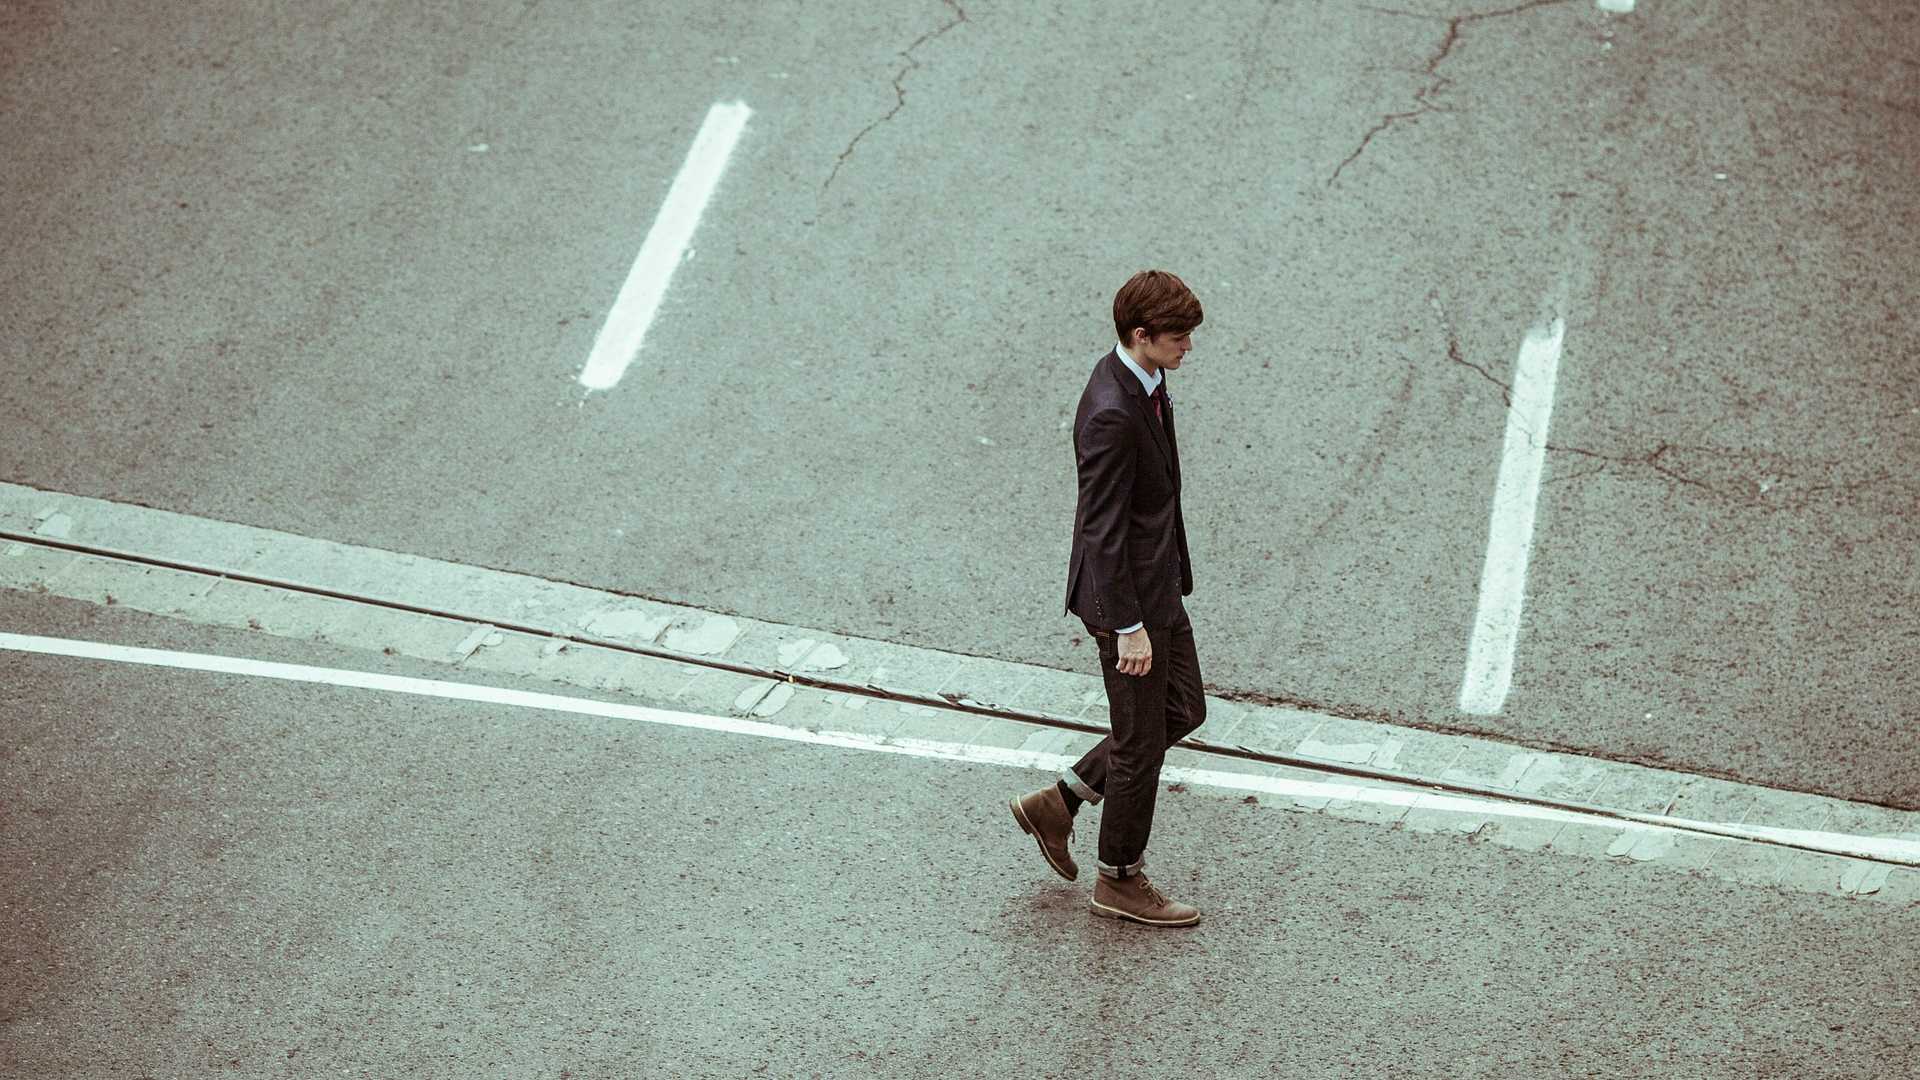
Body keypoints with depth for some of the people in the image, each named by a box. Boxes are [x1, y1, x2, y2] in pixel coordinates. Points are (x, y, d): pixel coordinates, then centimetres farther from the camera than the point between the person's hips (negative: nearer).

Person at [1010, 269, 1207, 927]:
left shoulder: (1143, 382, 3)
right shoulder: (1111, 415, -28)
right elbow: (1103, 530, -26)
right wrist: (1128, 627, -22)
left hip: (1157, 583, 10)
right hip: (1128, 596, -10)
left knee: (1183, 710, 21)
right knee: (1141, 741, 6)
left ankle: (1057, 804, 29)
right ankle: (1120, 882, 25)